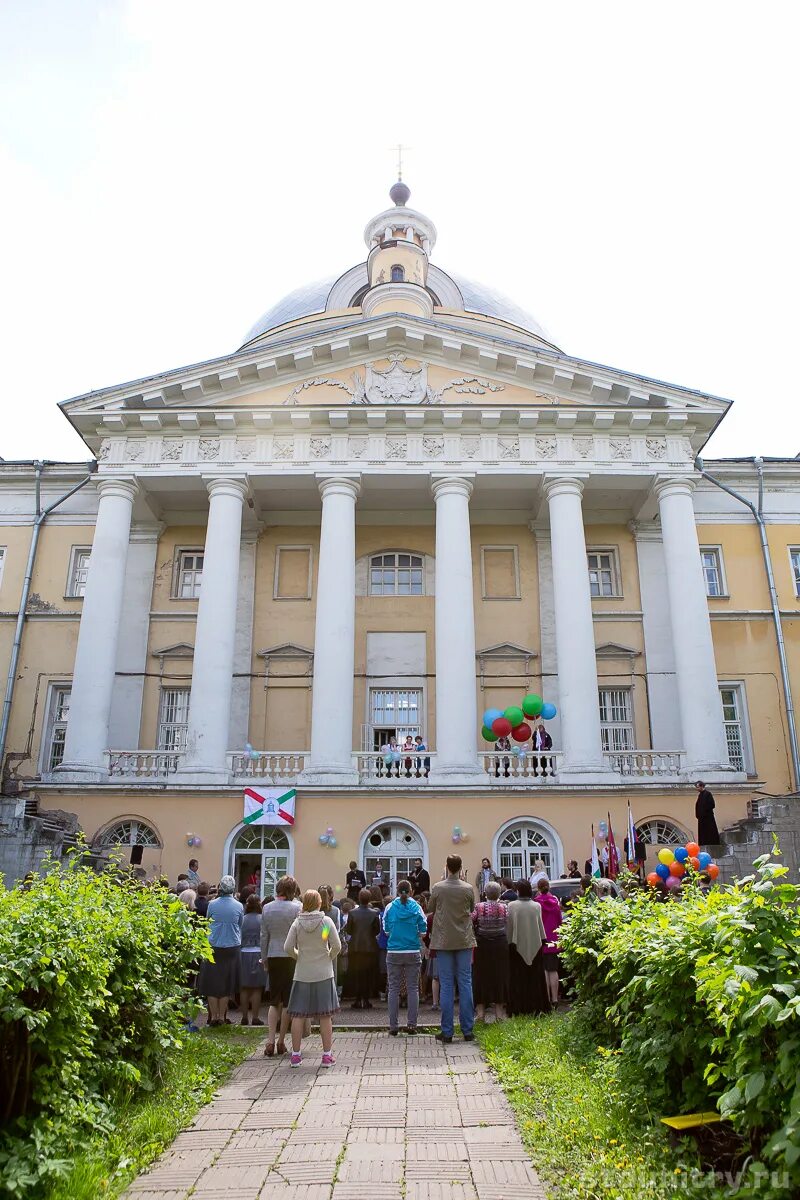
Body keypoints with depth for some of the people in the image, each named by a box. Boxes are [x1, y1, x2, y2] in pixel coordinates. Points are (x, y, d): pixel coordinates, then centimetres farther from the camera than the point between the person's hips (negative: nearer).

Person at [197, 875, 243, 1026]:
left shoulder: (212, 904, -8)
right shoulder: (238, 906, -6)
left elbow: (208, 921, 7)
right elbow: (240, 926, 7)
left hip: (214, 948, 0)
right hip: (232, 948, 1)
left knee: (212, 983, 10)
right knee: (226, 984, 11)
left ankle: (214, 1016, 12)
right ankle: (222, 1016, 14)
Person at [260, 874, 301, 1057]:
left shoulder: (266, 908, 1)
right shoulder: (296, 908, -11)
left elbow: (264, 936, 6)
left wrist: (264, 958, 15)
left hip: (273, 957, 3)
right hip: (291, 956, -3)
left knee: (274, 1000, 12)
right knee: (288, 1000, 8)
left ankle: (270, 1040, 1)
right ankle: (281, 1042, 13)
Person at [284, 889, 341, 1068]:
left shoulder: (297, 922, -3)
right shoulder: (326, 921, -6)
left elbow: (288, 947, -7)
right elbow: (336, 946, -10)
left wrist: (299, 957, 10)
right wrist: (330, 957, 8)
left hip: (302, 975, 1)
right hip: (323, 974, -1)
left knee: (298, 1015, 9)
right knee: (325, 1015, 7)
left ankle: (295, 1054, 13)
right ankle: (327, 1055, 10)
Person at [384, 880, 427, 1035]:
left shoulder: (389, 907, -1)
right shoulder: (416, 908, -1)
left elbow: (386, 931, 4)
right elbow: (423, 932, 0)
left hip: (393, 952, 0)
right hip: (413, 952, 0)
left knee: (393, 989, 6)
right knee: (413, 988, 8)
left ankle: (393, 1026, 7)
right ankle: (412, 1024, 7)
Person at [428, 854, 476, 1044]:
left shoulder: (437, 888, -7)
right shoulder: (468, 889, -5)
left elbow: (430, 909, 7)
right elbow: (472, 910, 10)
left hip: (444, 941, -1)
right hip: (464, 941, 1)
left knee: (446, 985, 3)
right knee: (465, 984, 6)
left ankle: (447, 1031, 5)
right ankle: (467, 1030, 8)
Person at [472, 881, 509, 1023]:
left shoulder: (479, 907, -12)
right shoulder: (504, 907, -8)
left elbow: (471, 922, -9)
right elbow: (507, 922, 0)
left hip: (483, 945, -1)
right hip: (500, 944, 1)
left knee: (481, 976, 8)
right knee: (499, 975, 9)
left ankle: (480, 1012, 10)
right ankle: (499, 1013, 12)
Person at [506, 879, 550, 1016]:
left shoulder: (512, 906, -11)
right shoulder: (537, 906, -7)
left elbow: (508, 927, -7)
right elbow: (540, 925, 0)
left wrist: (509, 942, 4)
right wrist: (542, 941, 11)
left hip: (517, 945, -1)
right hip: (535, 945, 2)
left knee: (518, 979, 6)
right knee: (535, 978, 12)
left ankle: (518, 1009, 6)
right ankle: (536, 1007, 15)